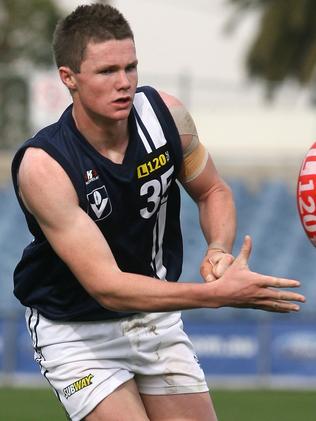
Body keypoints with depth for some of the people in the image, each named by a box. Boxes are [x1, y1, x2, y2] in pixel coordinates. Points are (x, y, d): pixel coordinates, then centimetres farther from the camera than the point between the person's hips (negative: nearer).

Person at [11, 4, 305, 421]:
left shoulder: (165, 113, -13)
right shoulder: (43, 166, -28)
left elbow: (214, 191, 6)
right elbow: (106, 286, -32)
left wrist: (219, 250, -18)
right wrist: (217, 294, -41)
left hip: (157, 317, 5)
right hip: (76, 333, -5)